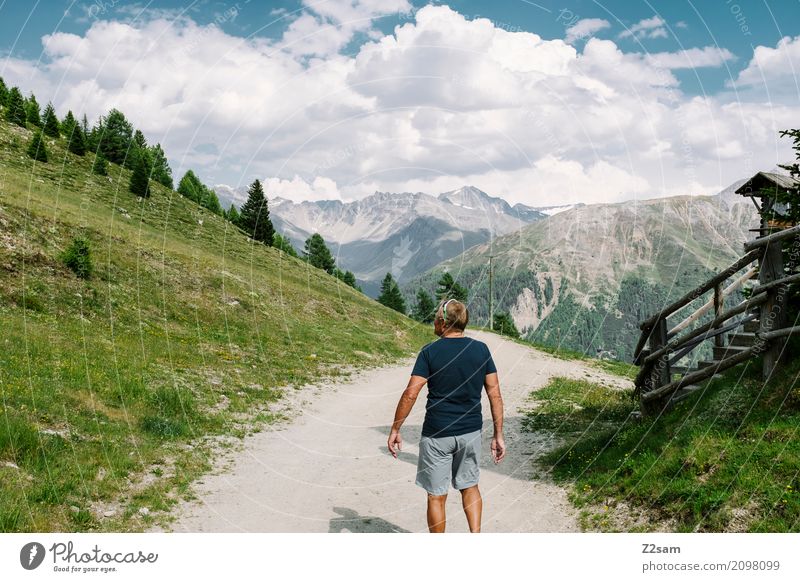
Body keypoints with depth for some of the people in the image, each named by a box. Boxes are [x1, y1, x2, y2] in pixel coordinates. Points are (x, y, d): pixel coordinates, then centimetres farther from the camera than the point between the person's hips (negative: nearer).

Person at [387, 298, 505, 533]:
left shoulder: (430, 352, -10)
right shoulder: (481, 349, 0)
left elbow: (410, 394, -13)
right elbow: (495, 394, -1)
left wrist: (395, 430, -4)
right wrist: (498, 435, 5)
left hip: (437, 434, -3)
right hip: (471, 431, 4)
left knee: (437, 496, 10)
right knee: (469, 486, 23)